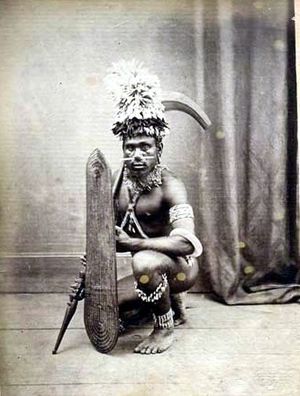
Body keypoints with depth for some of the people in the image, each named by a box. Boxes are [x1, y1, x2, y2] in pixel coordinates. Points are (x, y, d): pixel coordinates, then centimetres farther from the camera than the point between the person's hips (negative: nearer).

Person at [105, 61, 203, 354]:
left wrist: (133, 244, -34)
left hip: (182, 267, -7)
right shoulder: (117, 183, -5)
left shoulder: (169, 186, -23)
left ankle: (164, 329, -10)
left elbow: (186, 242, -36)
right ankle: (173, 304, 24)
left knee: (145, 261, -38)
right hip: (151, 270, 7)